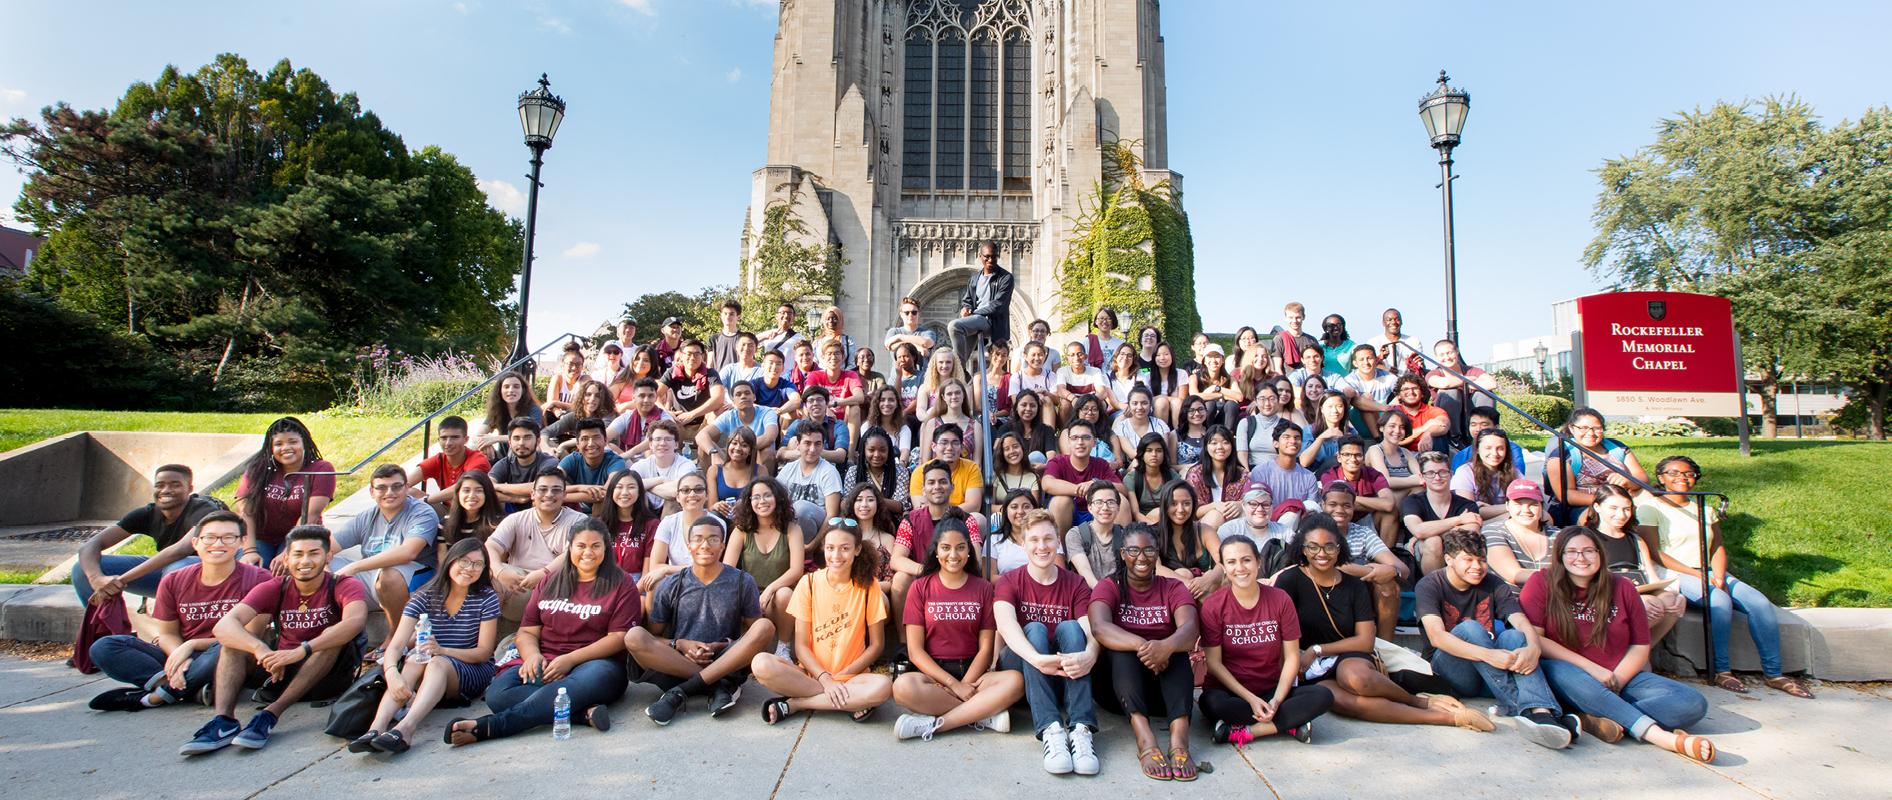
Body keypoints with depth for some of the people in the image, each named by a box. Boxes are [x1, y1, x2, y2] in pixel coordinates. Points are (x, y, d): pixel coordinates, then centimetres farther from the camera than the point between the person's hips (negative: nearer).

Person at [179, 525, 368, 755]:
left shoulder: (344, 586, -10)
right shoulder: (273, 589, 0)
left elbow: (355, 621, -33)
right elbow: (223, 626, -16)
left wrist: (301, 651, -43)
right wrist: (260, 648, -35)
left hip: (328, 675, -4)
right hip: (281, 673, 4)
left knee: (335, 635, -30)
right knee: (233, 637, -10)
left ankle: (271, 714, -33)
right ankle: (224, 721, -28)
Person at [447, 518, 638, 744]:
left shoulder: (621, 584, 5)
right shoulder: (550, 582, 19)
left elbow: (619, 637, -4)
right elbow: (527, 632, 16)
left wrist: (570, 659, -13)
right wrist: (533, 654, -7)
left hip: (596, 663, -4)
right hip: (543, 666, 4)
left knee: (595, 677, -41)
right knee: (497, 693, -26)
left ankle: (488, 727, -39)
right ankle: (585, 712, -32)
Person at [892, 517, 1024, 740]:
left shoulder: (983, 588, 6)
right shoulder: (920, 588, 2)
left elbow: (986, 648, 2)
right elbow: (915, 651, -4)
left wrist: (965, 684, -14)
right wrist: (954, 684, -14)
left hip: (972, 673, 1)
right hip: (932, 673, -1)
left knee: (1015, 680, -28)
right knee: (903, 686, -34)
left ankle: (934, 724, -24)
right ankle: (984, 715, -20)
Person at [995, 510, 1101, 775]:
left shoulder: (1075, 585, 3)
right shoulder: (1009, 582, -2)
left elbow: (1091, 631, -14)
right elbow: (1005, 624, -24)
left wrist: (1089, 656, -40)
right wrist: (1037, 659, -44)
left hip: (1066, 673, 1)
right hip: (1021, 668, -1)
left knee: (1069, 627, -25)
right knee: (1035, 629, -28)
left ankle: (1081, 729, -37)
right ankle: (1051, 730, -42)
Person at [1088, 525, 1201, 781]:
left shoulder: (1173, 588, 4)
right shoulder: (1109, 586, 0)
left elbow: (1190, 628, -18)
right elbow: (1100, 627, -22)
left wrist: (1166, 646, -41)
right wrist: (1141, 645, -40)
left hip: (1164, 685, 1)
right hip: (1118, 686, -1)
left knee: (1176, 648, -27)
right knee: (1121, 649, -30)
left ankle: (1179, 739, -45)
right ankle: (1145, 741, -48)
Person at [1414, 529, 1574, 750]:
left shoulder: (1494, 585, 5)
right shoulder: (1429, 586, -8)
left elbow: (1523, 623, -11)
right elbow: (1436, 636, -24)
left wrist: (1533, 648, -35)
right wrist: (1488, 654, -38)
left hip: (1490, 679, 4)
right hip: (1449, 674, -3)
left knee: (1513, 635, -24)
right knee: (1469, 628, -29)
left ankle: (1542, 712, -45)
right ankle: (1520, 708, -34)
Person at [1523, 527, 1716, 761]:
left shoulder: (1622, 588, 9)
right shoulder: (1541, 583, -3)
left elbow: (1640, 646, 9)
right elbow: (1533, 638, -10)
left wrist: (1617, 680, -9)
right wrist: (1593, 670, -14)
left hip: (1621, 676, 5)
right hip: (1565, 678, -5)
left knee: (1693, 703, -17)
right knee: (1562, 672, -39)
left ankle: (1598, 720, -33)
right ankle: (1665, 737, -38)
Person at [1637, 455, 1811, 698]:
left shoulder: (1704, 509, 20)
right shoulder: (1651, 507, -1)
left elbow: (1719, 547, 10)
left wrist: (1719, 578, -9)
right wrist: (1697, 575, -15)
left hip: (1709, 573, 7)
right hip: (1674, 575, -6)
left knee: (1761, 604, -17)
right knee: (1720, 601, -32)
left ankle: (1773, 674, -7)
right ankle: (1720, 671, -21)